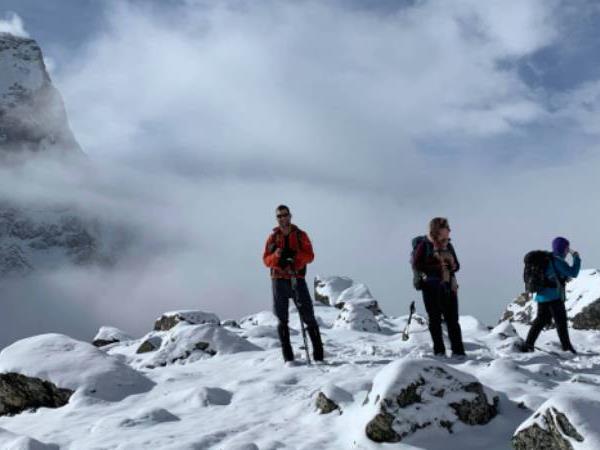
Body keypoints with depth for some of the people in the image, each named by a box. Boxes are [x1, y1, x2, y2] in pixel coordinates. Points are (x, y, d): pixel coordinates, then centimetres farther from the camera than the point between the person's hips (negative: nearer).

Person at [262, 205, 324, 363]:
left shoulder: (300, 235, 6)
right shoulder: (273, 237, 10)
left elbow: (310, 256, -2)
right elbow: (266, 260, 5)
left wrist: (294, 254, -21)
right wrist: (276, 256, -17)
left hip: (297, 279, -2)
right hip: (278, 280, 2)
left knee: (308, 316, -4)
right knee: (282, 319, 4)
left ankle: (318, 353, 0)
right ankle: (287, 356, 10)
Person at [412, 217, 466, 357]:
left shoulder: (448, 245, 13)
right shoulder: (424, 245, -2)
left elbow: (456, 265, 21)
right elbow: (416, 265, -9)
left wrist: (453, 265, -4)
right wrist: (436, 267, -17)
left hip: (449, 286, 4)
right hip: (432, 286, -4)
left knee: (453, 319, 1)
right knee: (435, 319, 3)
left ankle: (458, 351, 3)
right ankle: (439, 351, 10)